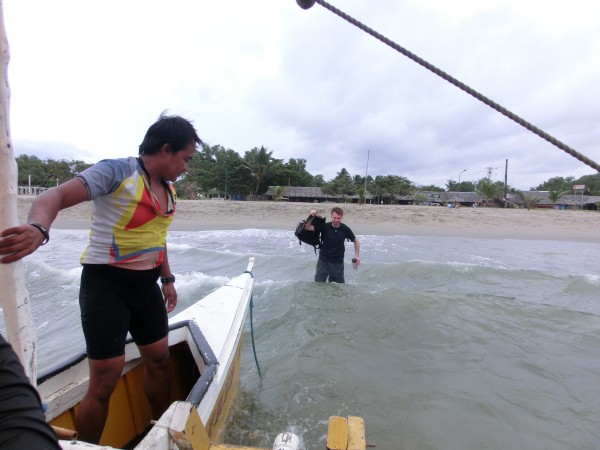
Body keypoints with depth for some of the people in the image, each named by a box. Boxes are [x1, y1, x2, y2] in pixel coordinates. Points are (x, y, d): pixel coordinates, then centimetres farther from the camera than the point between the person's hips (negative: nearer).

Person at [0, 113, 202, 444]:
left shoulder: (168, 188, 8)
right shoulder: (116, 171, -14)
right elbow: (55, 197, -23)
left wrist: (167, 278, 20)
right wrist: (38, 228, -44)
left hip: (146, 285, 8)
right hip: (106, 283, -7)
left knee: (159, 360, 18)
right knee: (104, 382, 0)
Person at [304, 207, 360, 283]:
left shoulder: (345, 229, -9)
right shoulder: (324, 226, -11)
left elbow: (355, 241, 5)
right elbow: (307, 227, -12)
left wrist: (357, 255, -4)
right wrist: (312, 217, -28)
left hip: (338, 262, 1)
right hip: (323, 261, 0)